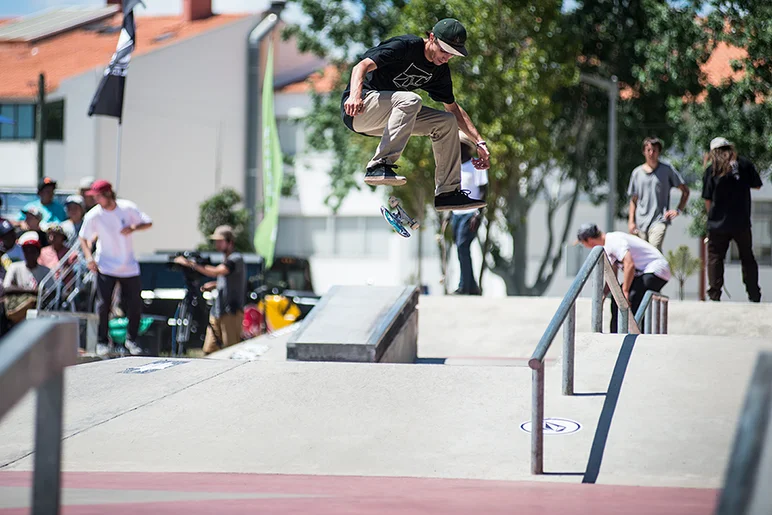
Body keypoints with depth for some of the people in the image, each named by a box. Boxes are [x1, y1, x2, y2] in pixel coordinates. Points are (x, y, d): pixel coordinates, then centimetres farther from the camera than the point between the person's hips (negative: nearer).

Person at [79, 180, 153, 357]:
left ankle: (131, 340, 20)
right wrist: (89, 257, -15)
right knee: (103, 305, -7)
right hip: (105, 267, -1)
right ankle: (102, 342, 6)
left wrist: (133, 228, -19)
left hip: (129, 267, 1)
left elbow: (148, 223, 1)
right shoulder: (93, 215, -8)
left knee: (135, 305, 3)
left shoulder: (128, 208, -7)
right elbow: (83, 238, 0)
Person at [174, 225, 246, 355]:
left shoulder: (236, 259, -12)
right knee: (209, 350, 4)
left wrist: (191, 264, -26)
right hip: (217, 311, 9)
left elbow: (215, 272, -27)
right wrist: (214, 285, 13)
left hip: (232, 312, -9)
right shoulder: (226, 259, 19)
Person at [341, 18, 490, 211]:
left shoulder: (440, 71, 6)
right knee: (410, 100, -33)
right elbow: (361, 67, -29)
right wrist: (355, 95, -49)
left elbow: (453, 108, 17)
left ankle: (448, 192, 4)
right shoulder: (406, 46, -19)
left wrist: (479, 143, 9)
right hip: (357, 108, -8)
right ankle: (379, 166, -39)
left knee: (447, 122, 3)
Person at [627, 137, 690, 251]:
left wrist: (678, 210, 0)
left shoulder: (667, 170, 3)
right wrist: (631, 221, 9)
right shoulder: (637, 172, 11)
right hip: (641, 222, 4)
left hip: (659, 220, -4)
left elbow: (685, 191, 9)